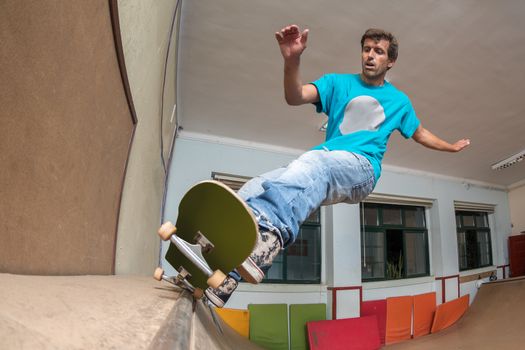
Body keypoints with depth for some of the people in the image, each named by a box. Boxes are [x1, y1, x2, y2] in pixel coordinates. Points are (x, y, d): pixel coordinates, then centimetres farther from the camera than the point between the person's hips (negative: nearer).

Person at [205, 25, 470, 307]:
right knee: (251, 191, -25)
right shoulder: (338, 83, 17)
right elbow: (295, 97, -2)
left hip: (362, 167, -2)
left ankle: (269, 229, -69)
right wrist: (292, 61, -20)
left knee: (313, 163, -40)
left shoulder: (399, 101, 22)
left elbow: (420, 133, 39)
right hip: (319, 164, 2)